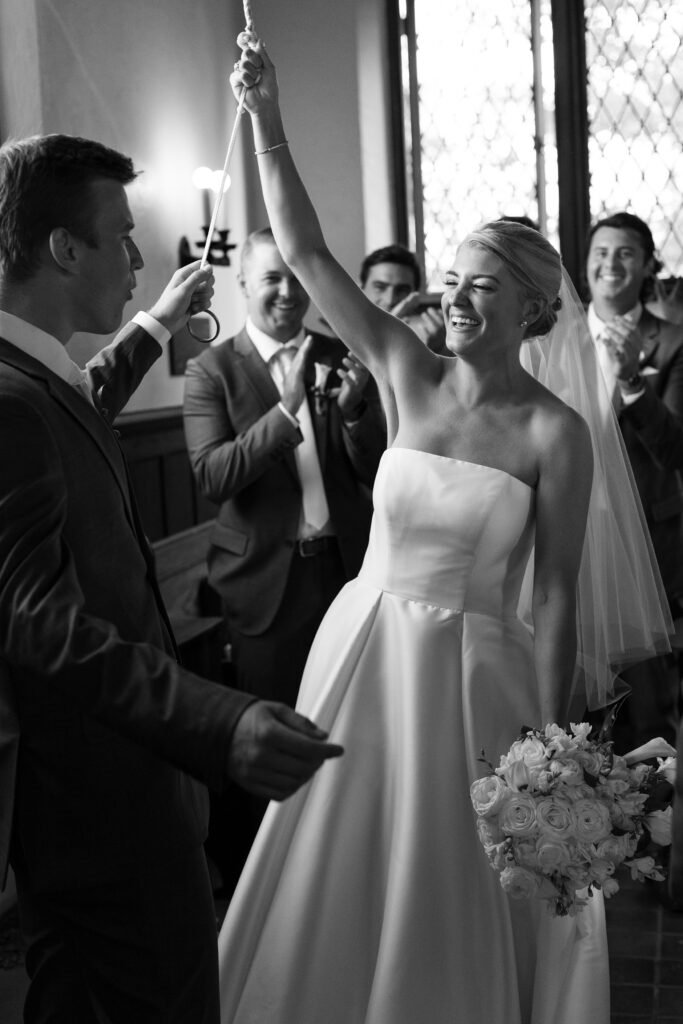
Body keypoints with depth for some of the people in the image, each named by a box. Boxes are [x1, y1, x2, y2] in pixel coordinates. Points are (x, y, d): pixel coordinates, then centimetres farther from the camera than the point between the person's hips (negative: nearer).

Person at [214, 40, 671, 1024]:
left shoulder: (556, 433, -10)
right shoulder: (408, 375, -1)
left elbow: (557, 595, -7)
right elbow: (306, 254, -5)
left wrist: (547, 740, -8)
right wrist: (267, 120, -13)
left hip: (472, 674, -3)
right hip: (364, 654, 4)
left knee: (452, 910, 10)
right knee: (336, 892, 14)